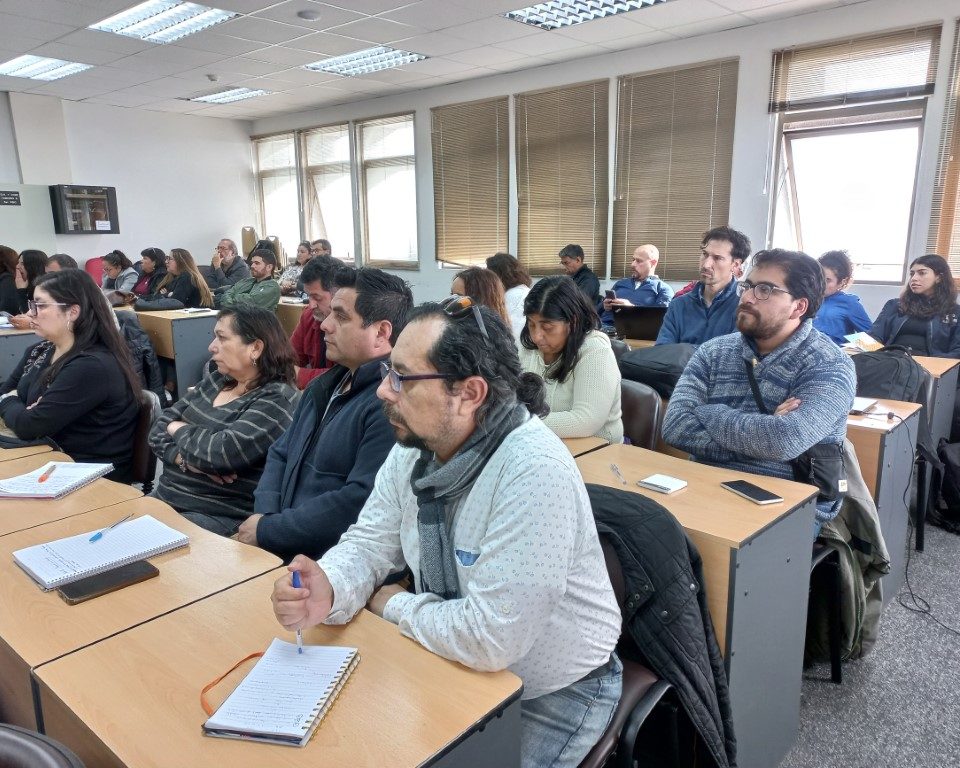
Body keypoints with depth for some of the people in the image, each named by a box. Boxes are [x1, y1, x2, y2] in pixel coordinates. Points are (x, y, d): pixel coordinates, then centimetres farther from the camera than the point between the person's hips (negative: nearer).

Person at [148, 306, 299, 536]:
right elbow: (158, 430, 10)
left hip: (219, 516, -7)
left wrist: (180, 429, -5)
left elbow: (223, 452, -25)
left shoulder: (276, 400, -13)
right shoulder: (215, 381, 11)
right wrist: (186, 459, -12)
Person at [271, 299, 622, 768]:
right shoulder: (413, 447, -8)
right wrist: (329, 592, -24)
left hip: (550, 694, -6)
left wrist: (393, 605, -16)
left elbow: (490, 637, -34)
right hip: (459, 665, 6)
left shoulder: (535, 473, -34)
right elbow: (370, 542, -1)